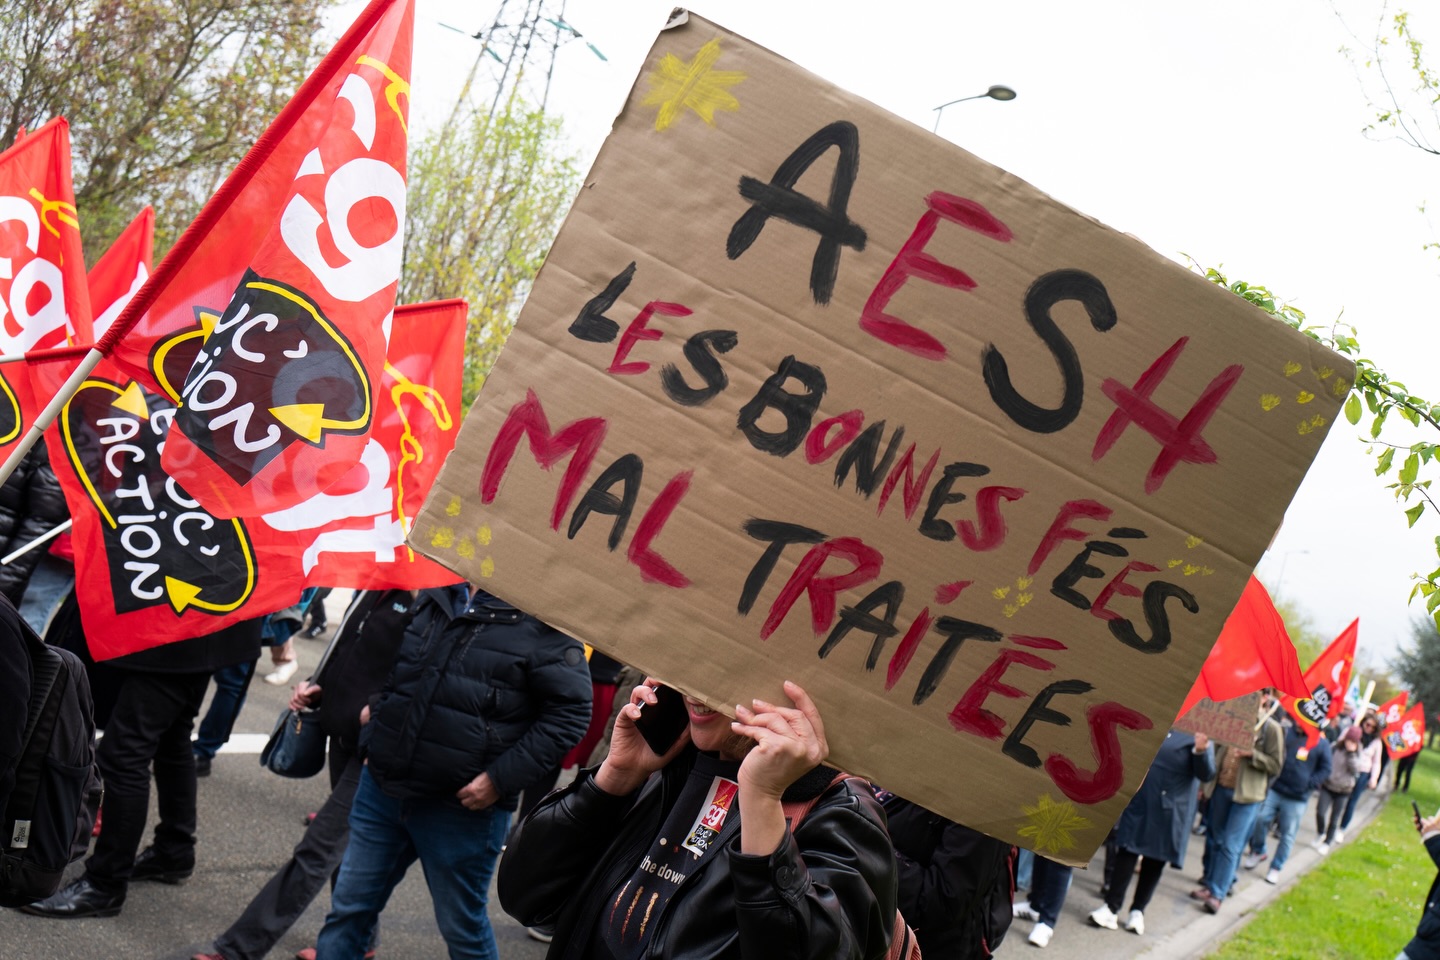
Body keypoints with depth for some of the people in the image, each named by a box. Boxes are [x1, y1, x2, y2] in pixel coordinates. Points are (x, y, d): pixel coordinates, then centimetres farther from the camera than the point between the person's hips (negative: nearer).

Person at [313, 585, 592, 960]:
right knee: (349, 906, 15)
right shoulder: (436, 594, 6)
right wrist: (377, 704, 7)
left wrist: (501, 779, -19)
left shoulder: (545, 620, -14)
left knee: (462, 926, 12)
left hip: (462, 806, -5)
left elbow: (571, 713, -15)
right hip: (383, 785, 6)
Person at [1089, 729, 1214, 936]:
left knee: (1155, 860, 8)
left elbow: (1206, 774, -16)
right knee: (1127, 853, 0)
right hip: (1138, 803, 2)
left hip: (1169, 812, -2)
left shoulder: (1200, 737, -5)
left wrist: (1201, 751, -34)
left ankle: (1138, 911, 20)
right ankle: (1111, 907, 3)